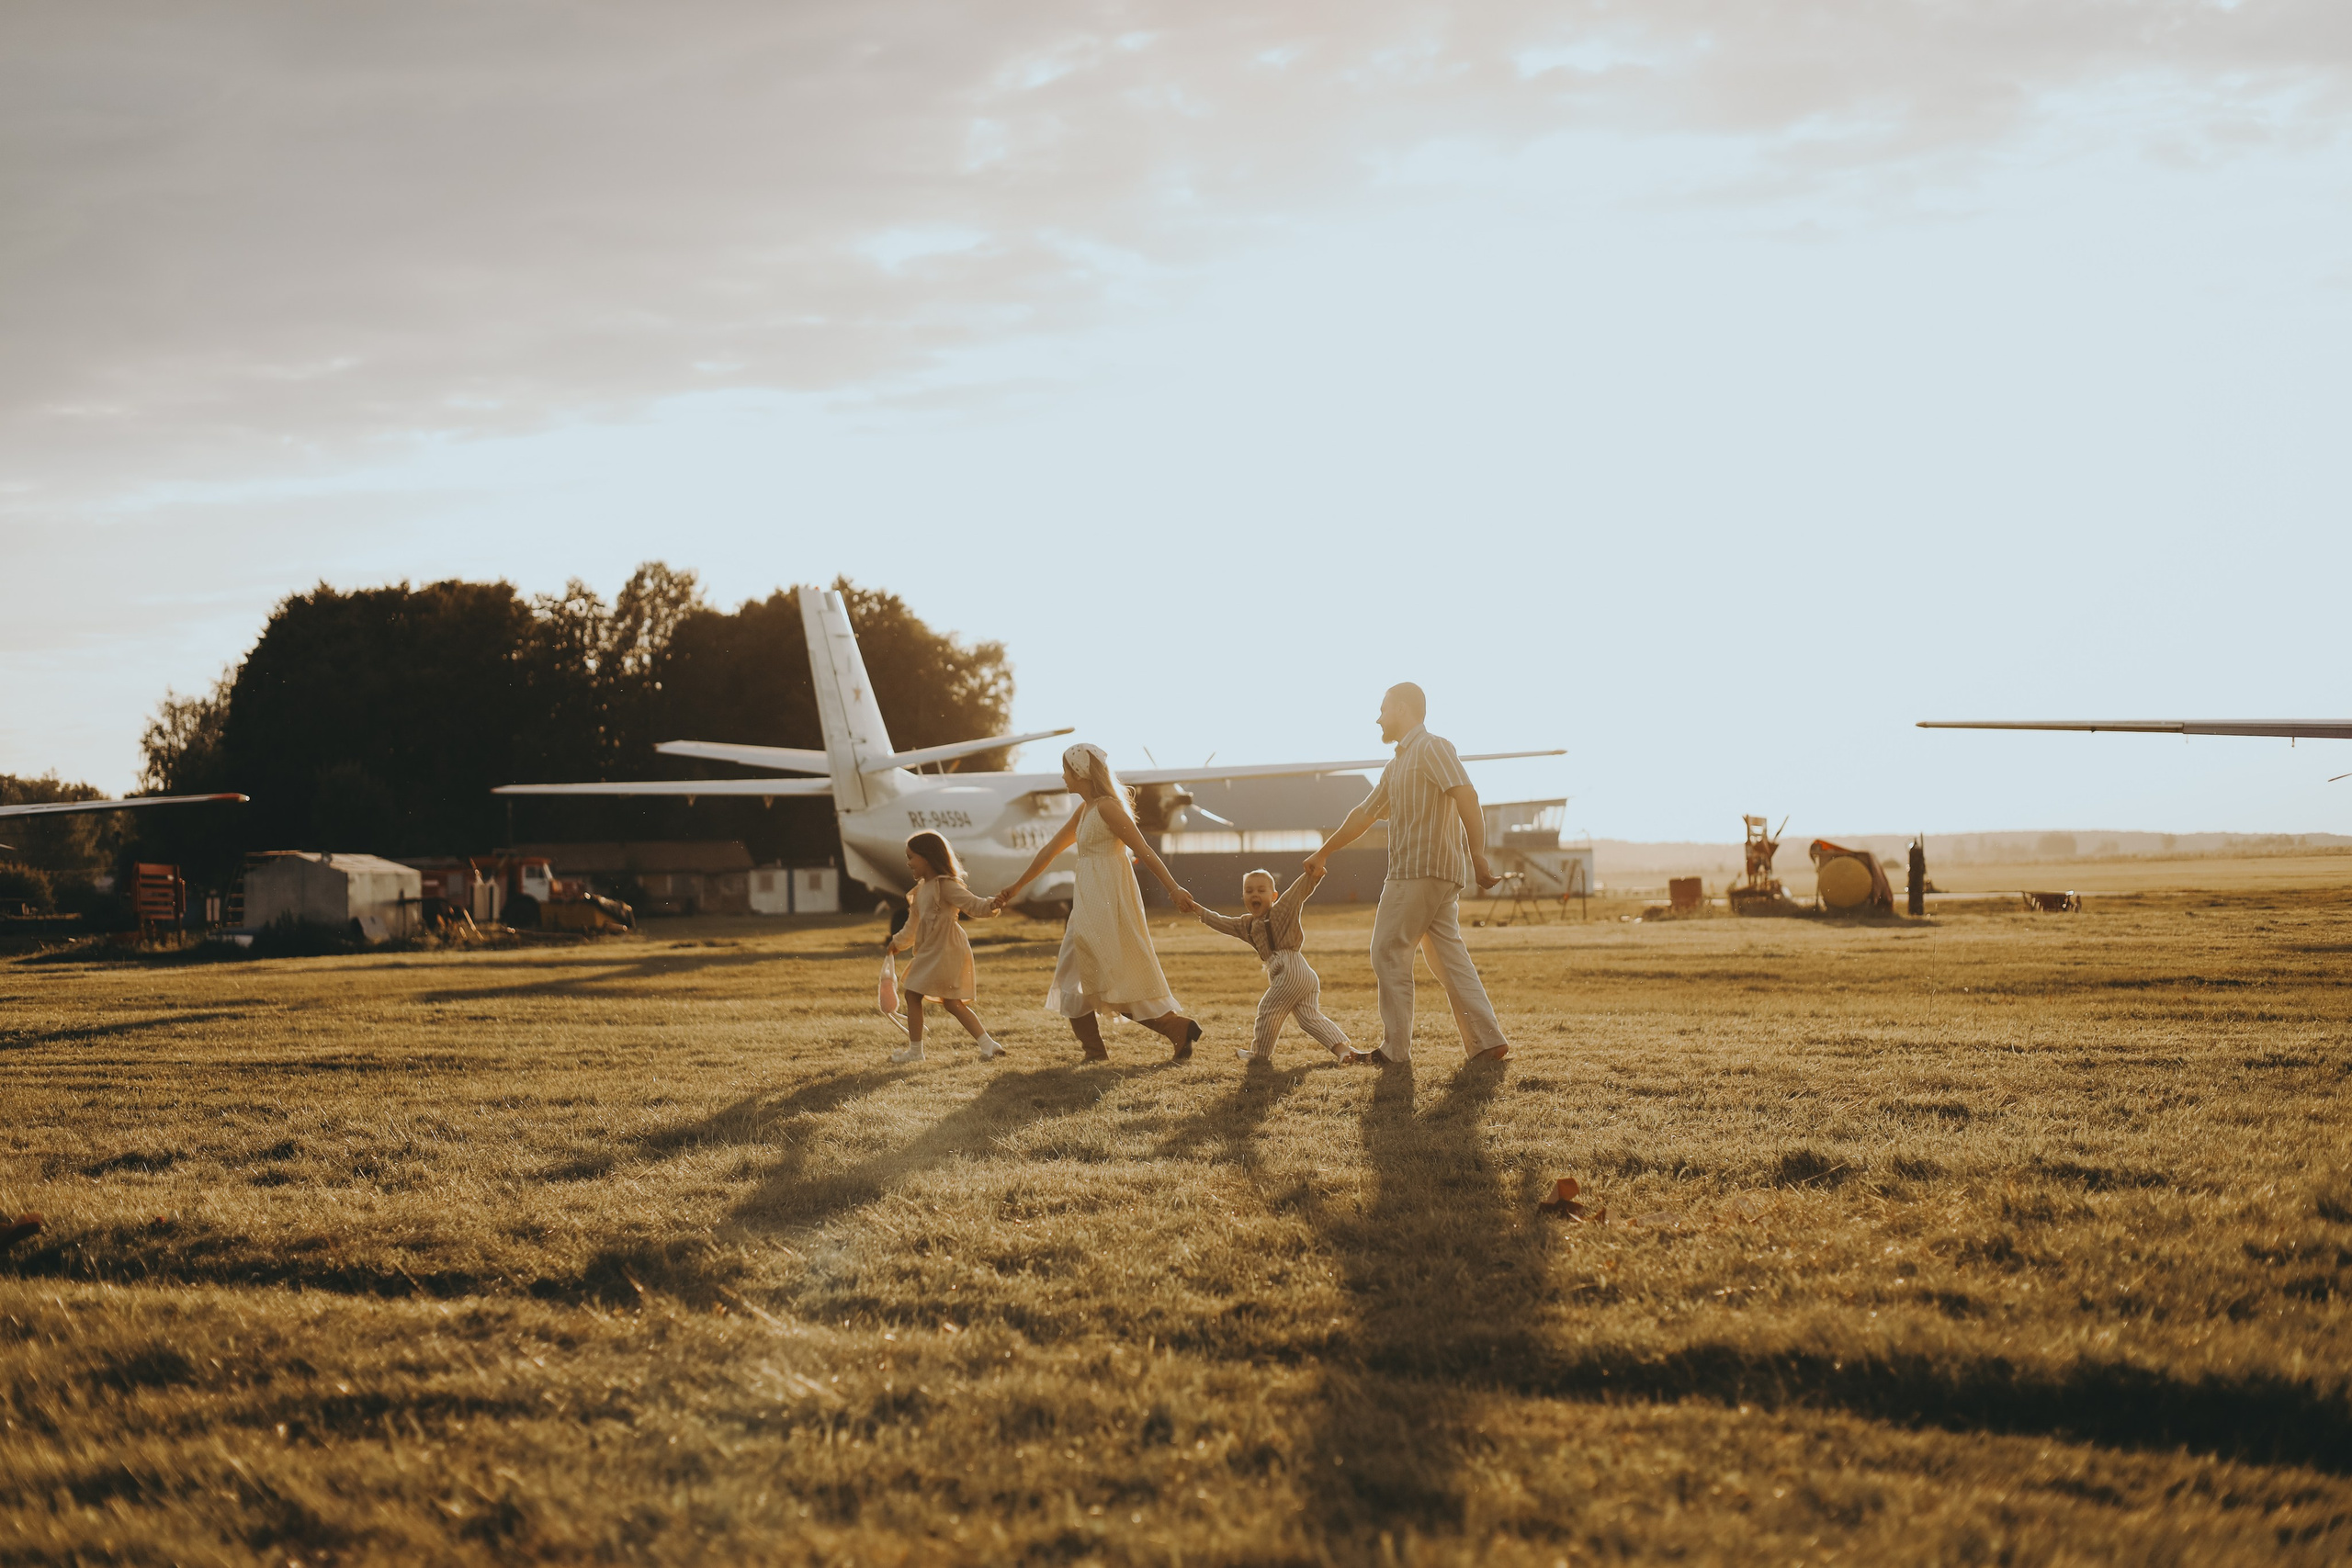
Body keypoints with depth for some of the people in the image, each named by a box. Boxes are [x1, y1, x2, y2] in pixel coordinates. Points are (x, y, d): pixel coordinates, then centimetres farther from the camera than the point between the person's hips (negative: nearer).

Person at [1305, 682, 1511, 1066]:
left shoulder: (1432, 749, -7)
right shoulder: (1397, 767, 23)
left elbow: (1466, 796, -19)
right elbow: (1364, 815, 32)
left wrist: (1478, 857, -27)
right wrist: (1323, 853, 38)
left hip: (1421, 871, -9)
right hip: (1443, 875, 9)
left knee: (1389, 952, -4)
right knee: (1448, 956, 6)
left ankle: (1395, 1050, -3)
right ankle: (1486, 1041, 1)